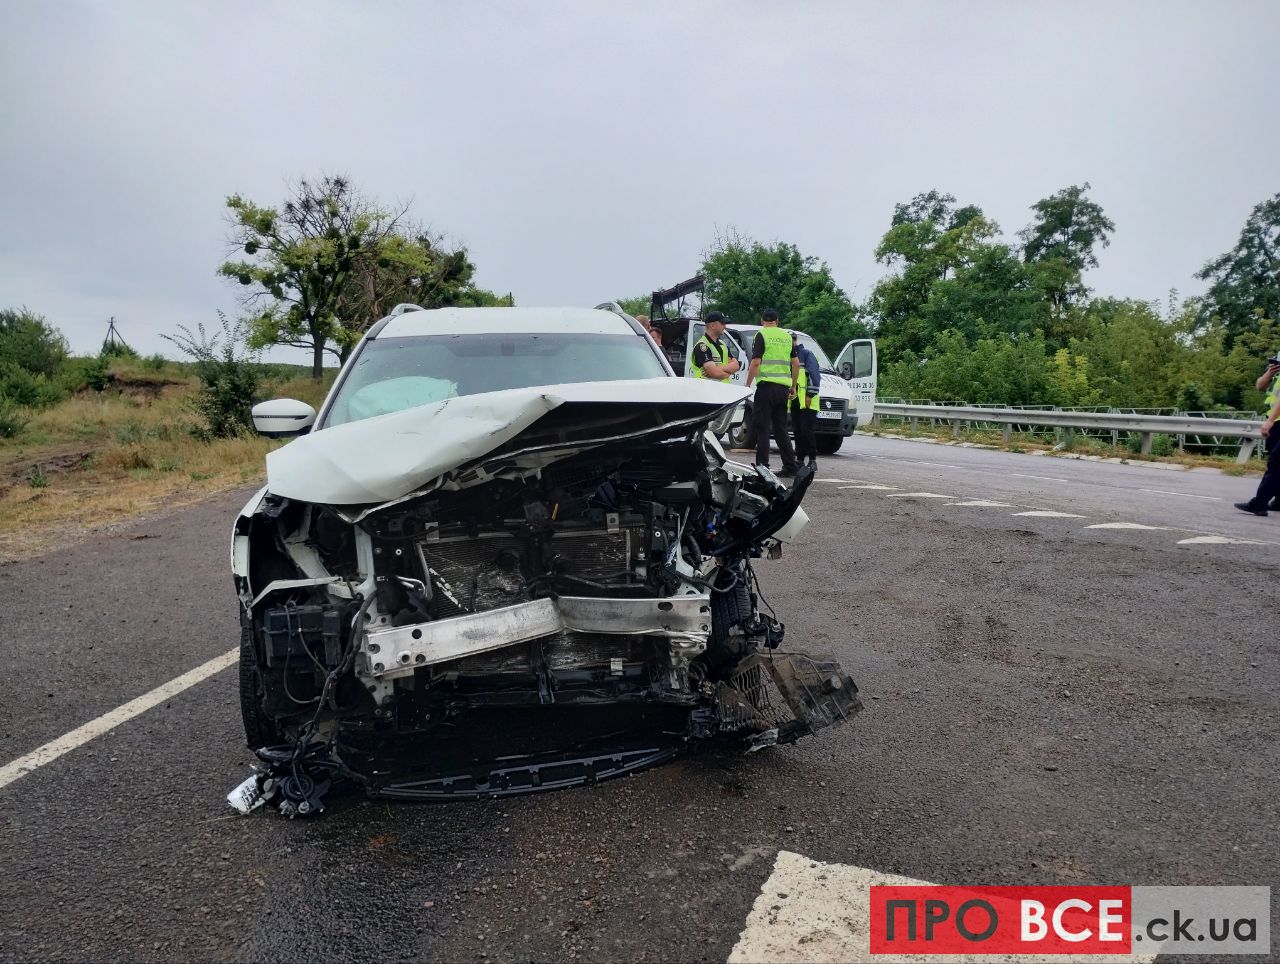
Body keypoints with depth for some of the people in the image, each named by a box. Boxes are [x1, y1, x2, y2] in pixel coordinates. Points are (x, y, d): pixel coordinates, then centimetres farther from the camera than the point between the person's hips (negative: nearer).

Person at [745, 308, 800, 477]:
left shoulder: (761, 335, -3)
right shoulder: (787, 337, 16)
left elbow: (755, 363, -11)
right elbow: (796, 364, 16)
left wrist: (747, 385, -5)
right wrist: (793, 386, 23)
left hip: (767, 385, -6)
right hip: (783, 387, 6)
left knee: (762, 428, -3)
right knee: (780, 428, 12)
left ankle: (762, 466, -5)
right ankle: (790, 466, 12)